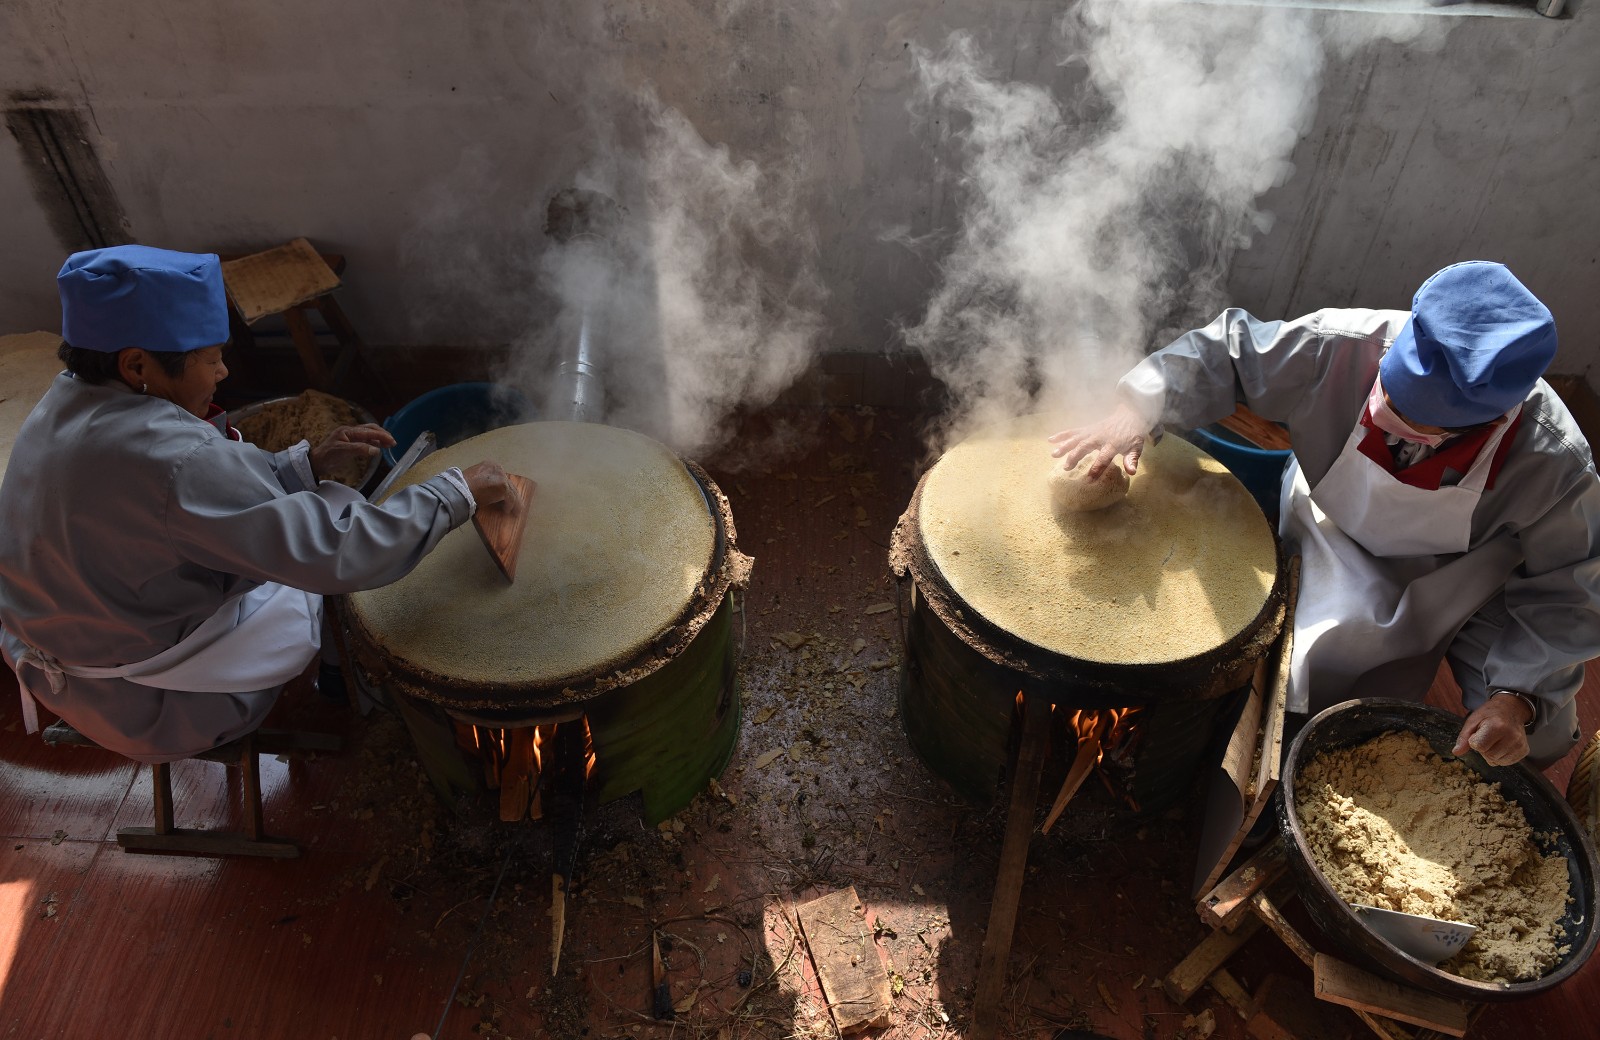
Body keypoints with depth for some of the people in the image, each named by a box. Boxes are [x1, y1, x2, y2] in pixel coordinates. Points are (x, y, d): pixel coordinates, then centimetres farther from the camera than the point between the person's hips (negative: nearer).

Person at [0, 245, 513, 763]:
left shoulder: (60, 406, -6)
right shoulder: (172, 457, -35)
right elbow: (336, 552, -34)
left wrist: (308, 462, -5)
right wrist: (460, 491, -25)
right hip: (150, 707, -8)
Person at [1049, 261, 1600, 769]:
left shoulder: (1554, 465, -34)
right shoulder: (1347, 344, -36)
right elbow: (1230, 349, -22)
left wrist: (1519, 695, -30)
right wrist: (1138, 411, -38)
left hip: (1463, 578, 0)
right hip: (1336, 539, 0)